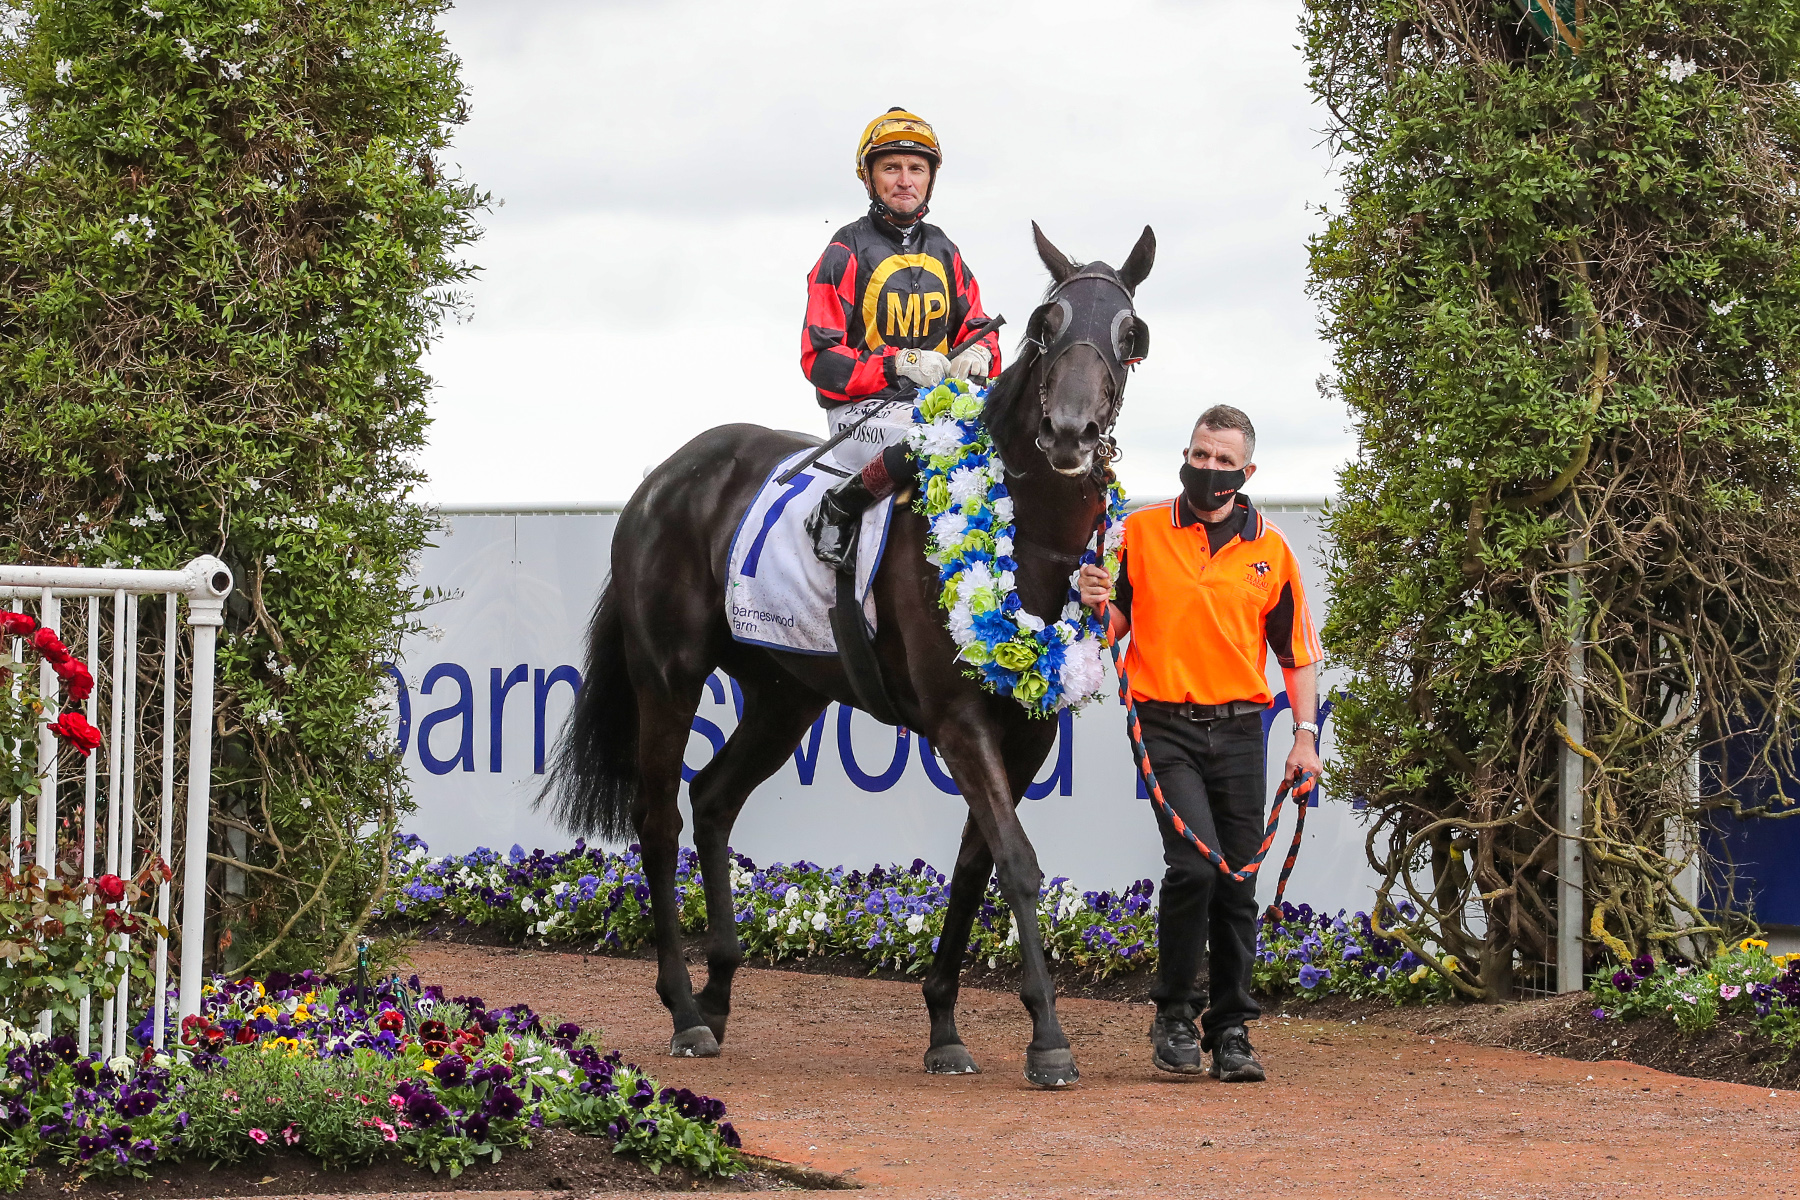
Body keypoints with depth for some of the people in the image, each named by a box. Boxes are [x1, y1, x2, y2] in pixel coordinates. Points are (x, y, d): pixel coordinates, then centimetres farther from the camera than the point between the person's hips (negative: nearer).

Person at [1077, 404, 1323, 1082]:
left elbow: (1297, 652, 12)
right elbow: (1117, 627, 8)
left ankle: (1231, 1032, 12)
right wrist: (1098, 604, -15)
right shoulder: (1141, 534, 4)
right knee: (1194, 864, -19)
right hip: (1166, 727, -2)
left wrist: (1306, 735, 4)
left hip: (1239, 731, 2)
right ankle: (1174, 1017, -4)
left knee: (1238, 884, 3)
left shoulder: (1270, 550, 8)